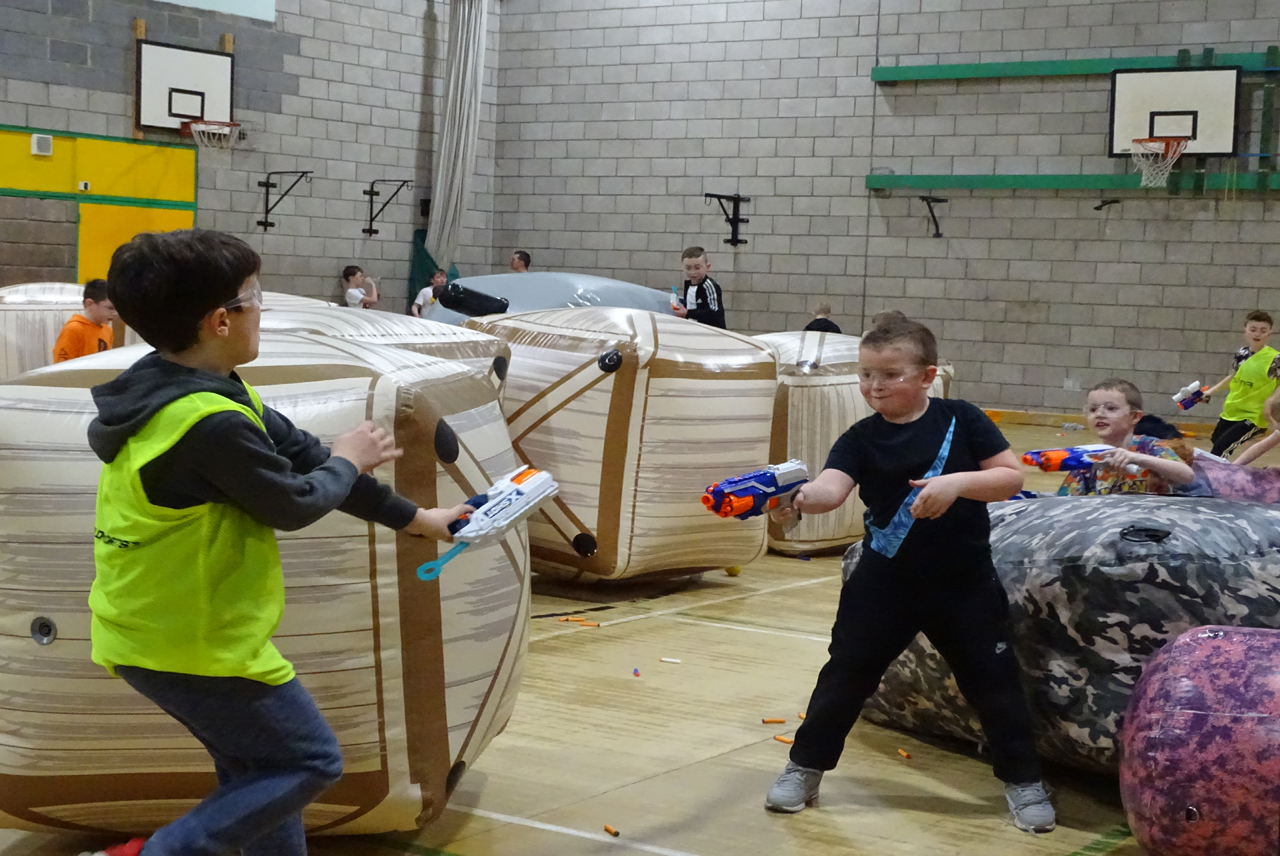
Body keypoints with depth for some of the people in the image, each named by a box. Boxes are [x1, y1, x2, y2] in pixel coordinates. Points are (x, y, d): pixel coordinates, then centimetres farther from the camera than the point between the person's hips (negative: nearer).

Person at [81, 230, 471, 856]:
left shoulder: (186, 396, 6)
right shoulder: (213, 424, -27)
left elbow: (297, 452, 10)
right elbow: (296, 503, -15)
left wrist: (412, 519, 16)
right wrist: (347, 461, 7)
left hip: (149, 632, 10)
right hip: (200, 642, -10)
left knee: (256, 770, 22)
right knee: (310, 761, 5)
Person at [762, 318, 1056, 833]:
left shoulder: (962, 420, -6)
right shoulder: (861, 439, -6)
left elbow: (1012, 478, -7)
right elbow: (832, 488, -23)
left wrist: (957, 482, -24)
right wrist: (802, 498, -46)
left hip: (964, 583, -1)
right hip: (885, 582, 1)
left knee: (993, 680, 5)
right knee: (846, 674, 5)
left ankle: (1023, 780, 22)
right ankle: (805, 768, 22)